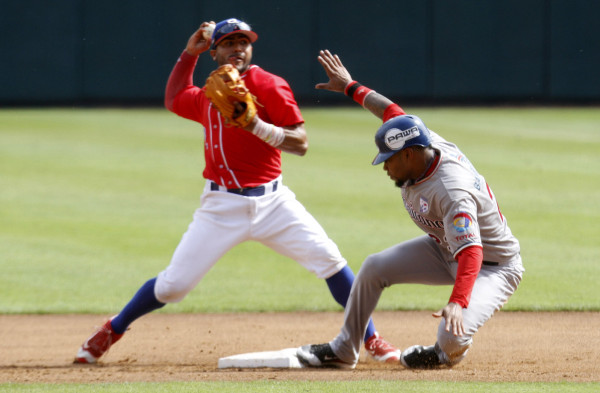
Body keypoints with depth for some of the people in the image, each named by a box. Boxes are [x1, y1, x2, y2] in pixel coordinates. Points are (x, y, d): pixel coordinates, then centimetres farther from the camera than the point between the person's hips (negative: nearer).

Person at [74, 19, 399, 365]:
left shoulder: (268, 86, -4)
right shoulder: (207, 96, 11)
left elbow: (301, 144, -10)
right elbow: (173, 100, 32)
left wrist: (258, 126, -26)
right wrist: (189, 53, 23)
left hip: (271, 201, -2)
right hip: (223, 206, 2)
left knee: (328, 259, -15)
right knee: (173, 284, -2)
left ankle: (371, 340, -4)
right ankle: (112, 331, 20)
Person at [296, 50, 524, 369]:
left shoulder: (451, 192, -38)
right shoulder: (426, 143, -12)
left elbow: (470, 252, -48)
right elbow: (392, 112, 8)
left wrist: (458, 302, -62)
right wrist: (350, 87, 21)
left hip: (492, 267, -9)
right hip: (444, 249, 9)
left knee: (453, 336, -30)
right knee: (374, 267, 1)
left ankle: (448, 354, 9)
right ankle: (343, 351, 16)